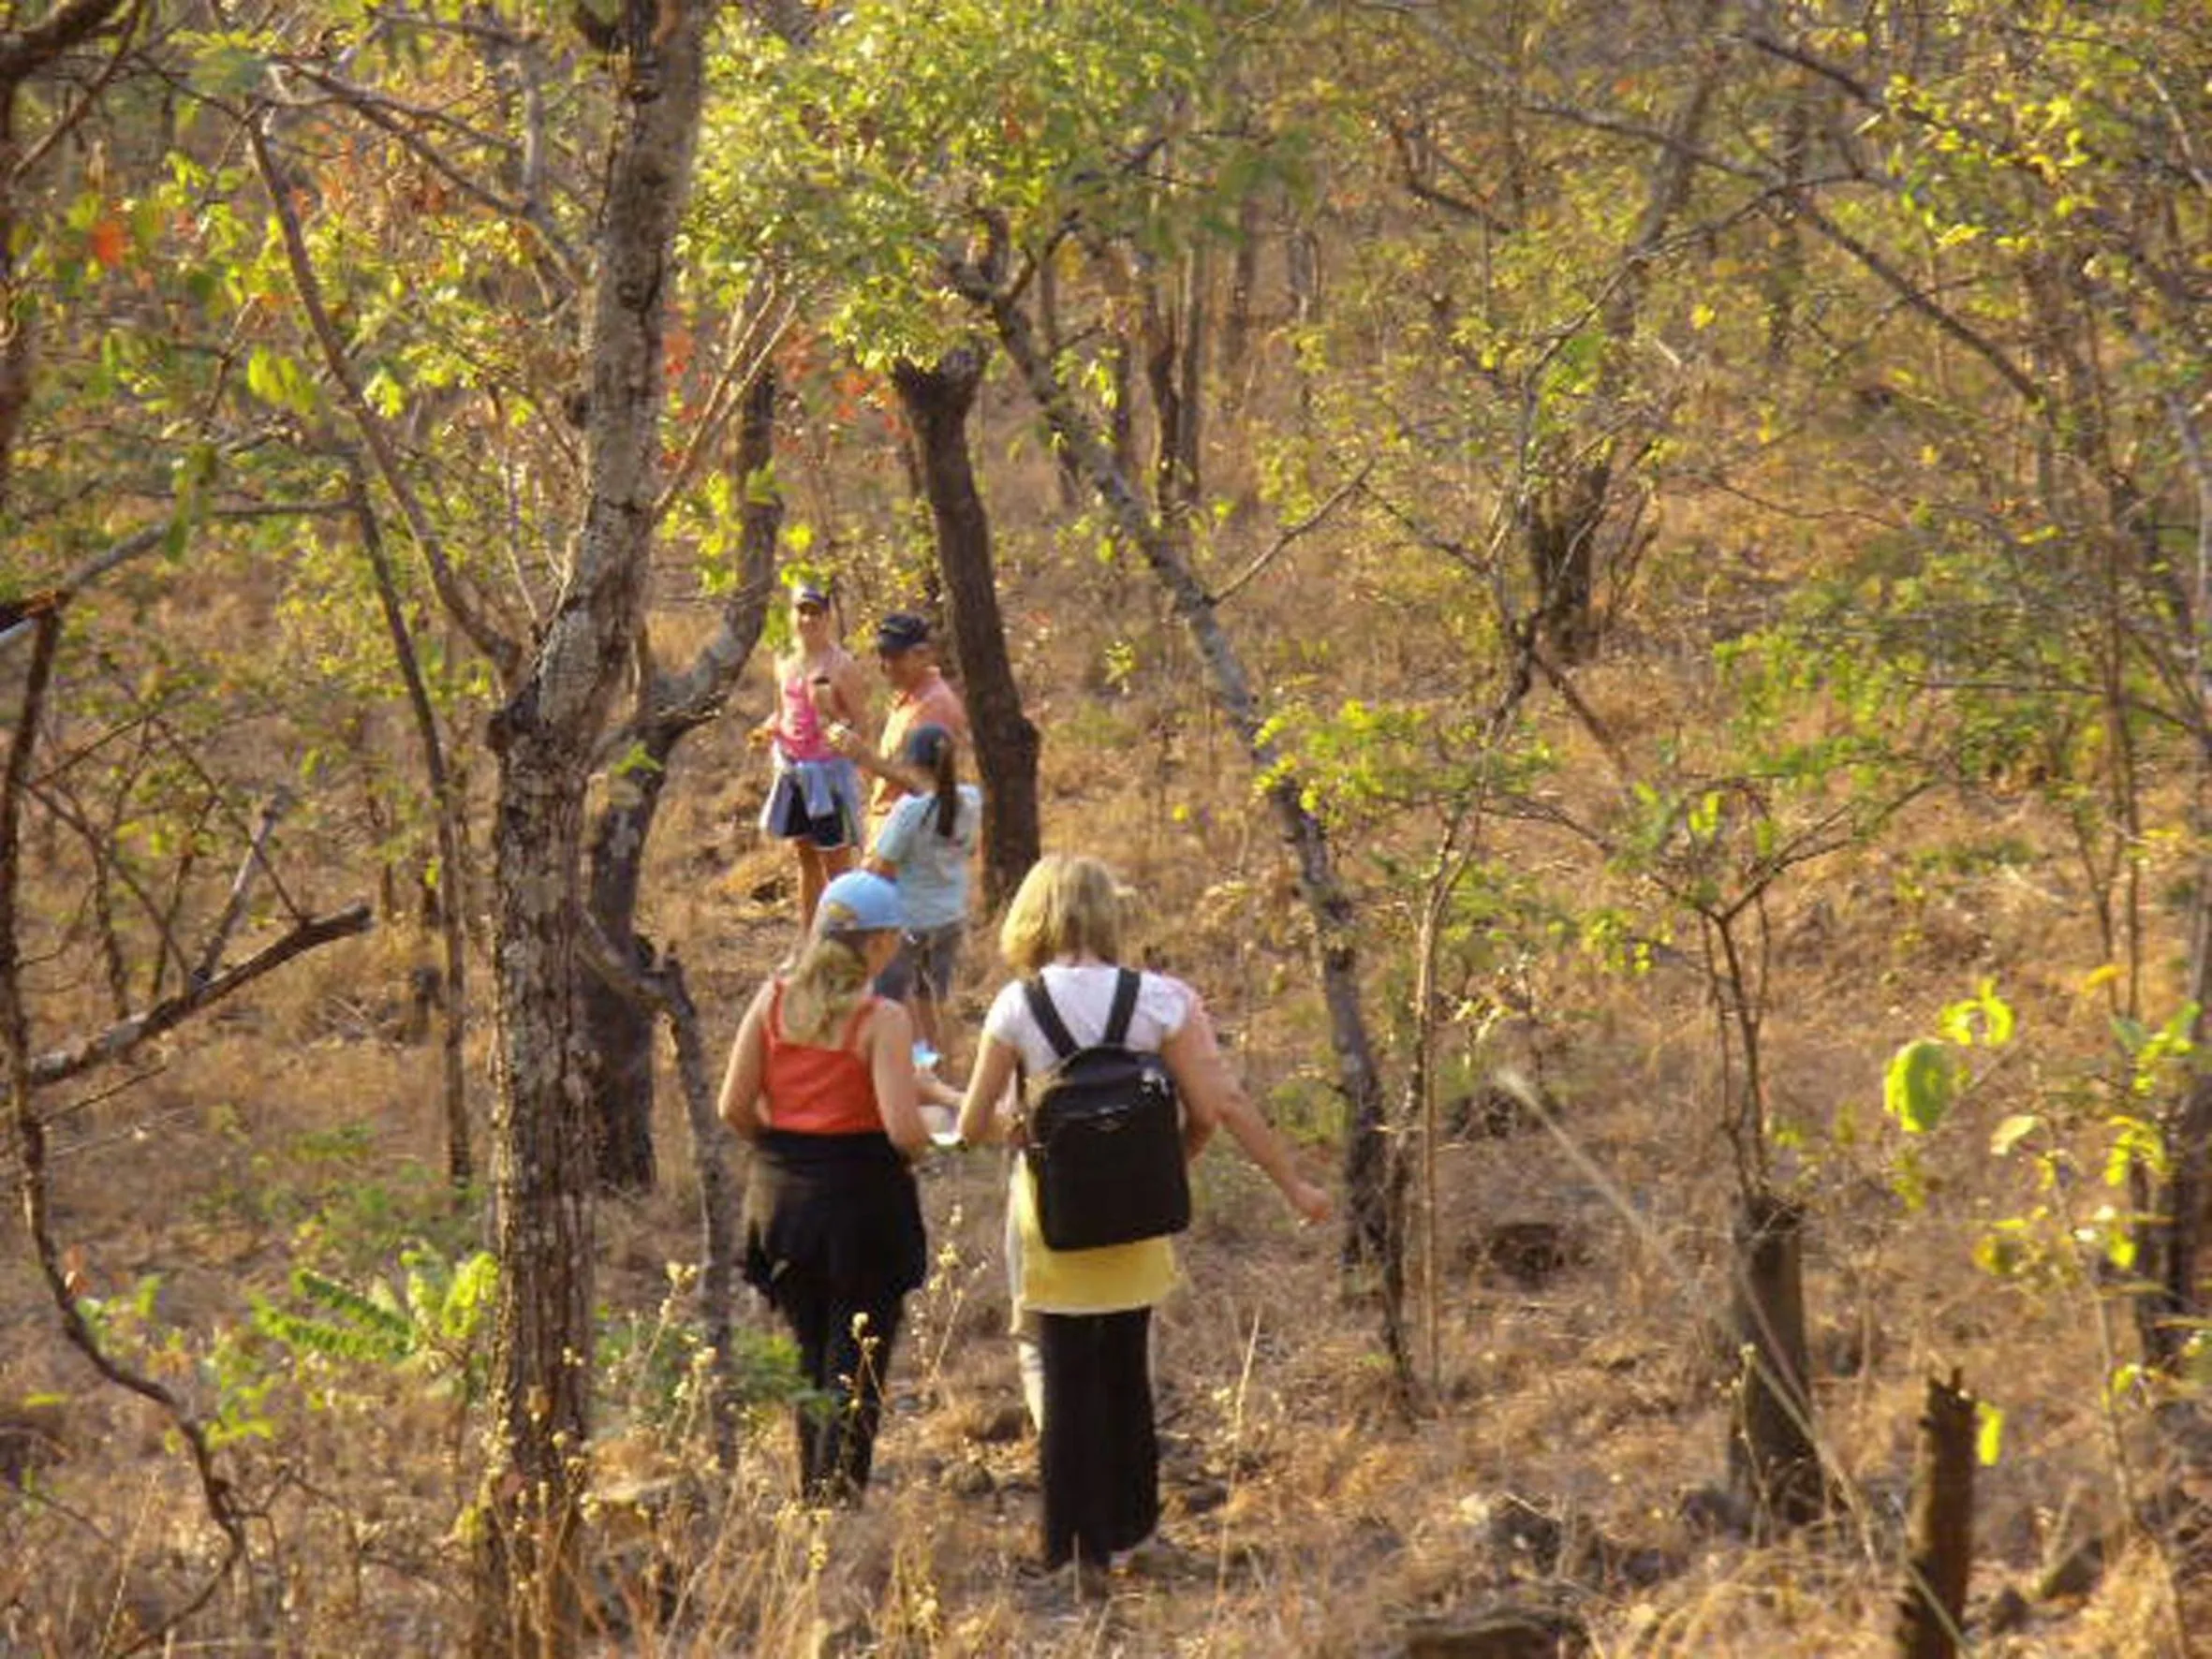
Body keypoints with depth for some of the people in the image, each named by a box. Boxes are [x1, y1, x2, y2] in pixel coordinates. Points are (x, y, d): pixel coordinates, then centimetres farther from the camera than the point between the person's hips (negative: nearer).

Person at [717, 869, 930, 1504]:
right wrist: (923, 1142, 1)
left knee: (811, 1362, 19)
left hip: (780, 1191, 5)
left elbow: (735, 1107, -1)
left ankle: (812, 1499, 24)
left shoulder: (773, 999, -1)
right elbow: (902, 1128, -21)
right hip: (861, 1194, -5)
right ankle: (840, 1501, -1)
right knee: (856, 1372, 3)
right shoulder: (881, 1020, -15)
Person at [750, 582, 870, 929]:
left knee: (836, 863, -1)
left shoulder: (841, 665, -14)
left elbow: (863, 722, -12)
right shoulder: (786, 662, 6)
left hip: (829, 772, -7)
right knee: (805, 858, 17)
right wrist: (768, 731, 0)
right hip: (793, 771, 7)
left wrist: (833, 718, -31)